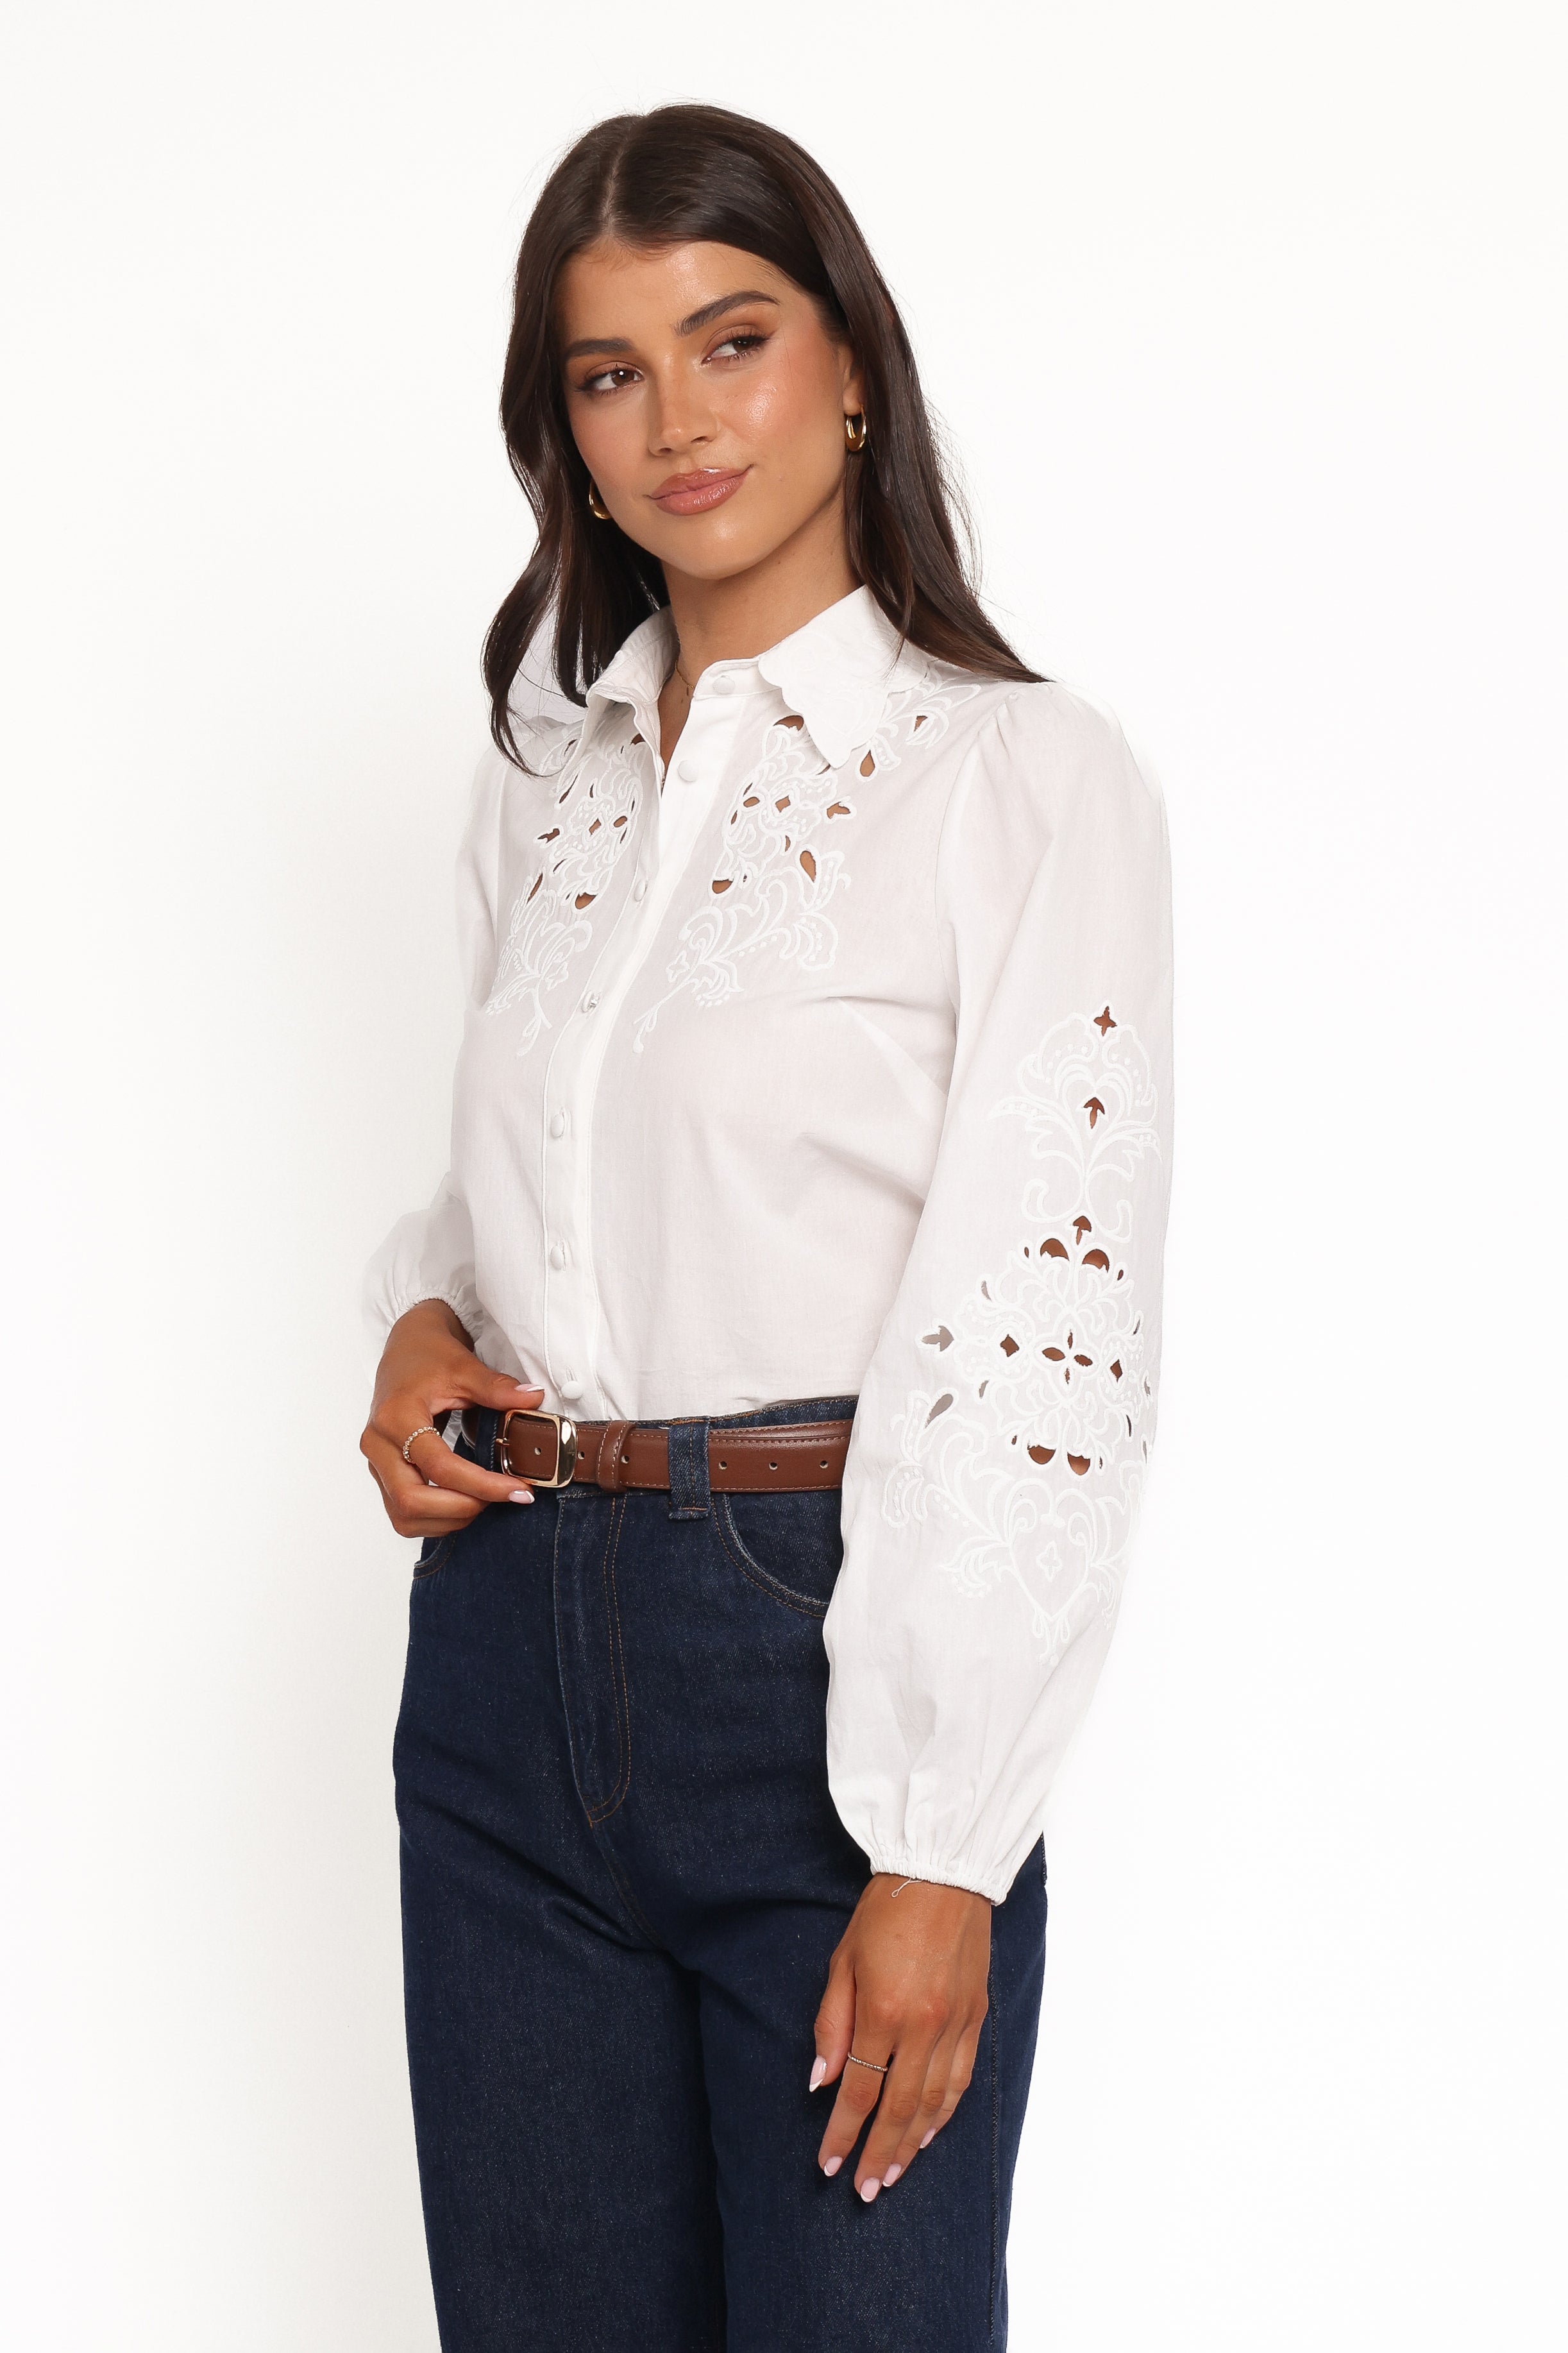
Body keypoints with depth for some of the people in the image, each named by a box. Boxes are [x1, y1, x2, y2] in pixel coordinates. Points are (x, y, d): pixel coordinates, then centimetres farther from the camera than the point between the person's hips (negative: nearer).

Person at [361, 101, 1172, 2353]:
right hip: (516, 1637, 6)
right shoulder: (545, 778, 10)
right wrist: (424, 1324, 1)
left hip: (834, 1647, -5)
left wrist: (941, 1857, -17)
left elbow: (1049, 1352, -14)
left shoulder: (1027, 776, -9)